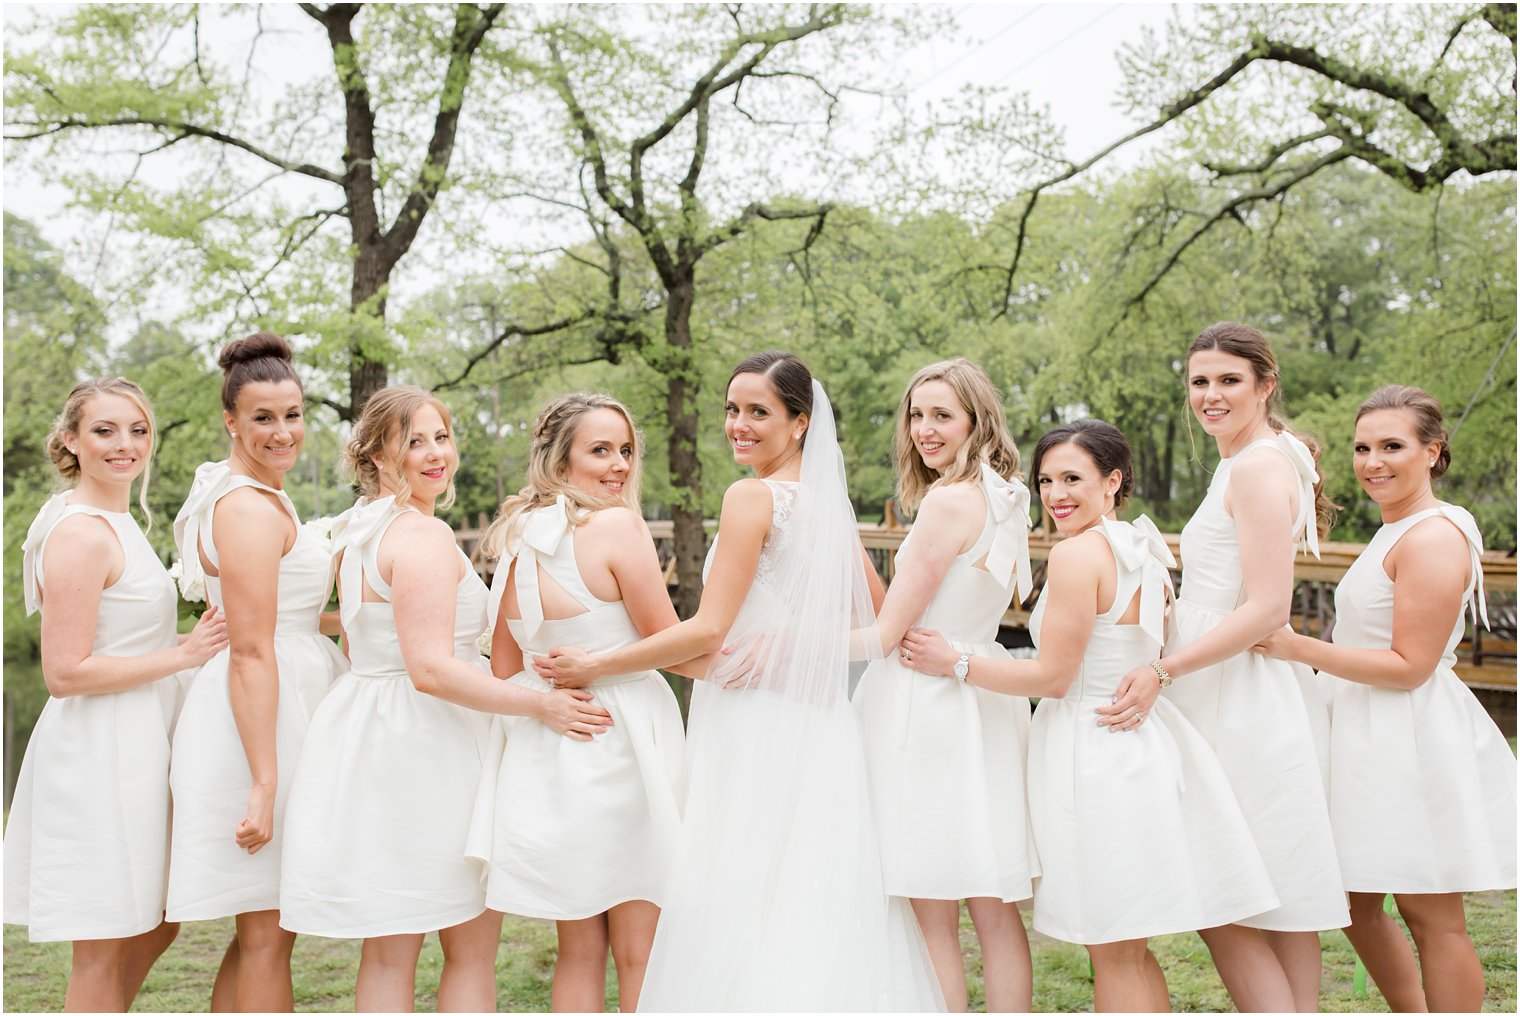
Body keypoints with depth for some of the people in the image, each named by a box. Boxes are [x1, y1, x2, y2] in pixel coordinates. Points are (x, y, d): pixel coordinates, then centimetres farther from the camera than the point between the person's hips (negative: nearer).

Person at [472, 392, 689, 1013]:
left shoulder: (514, 541, 6)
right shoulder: (617, 526, -14)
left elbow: (503, 672, 11)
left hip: (546, 750, 7)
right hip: (620, 742, -6)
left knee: (578, 952, 17)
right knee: (639, 955, 5)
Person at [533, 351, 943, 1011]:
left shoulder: (753, 496, -11)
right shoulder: (830, 499, 12)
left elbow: (707, 630, -16)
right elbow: (873, 619, 18)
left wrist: (594, 666, -10)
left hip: (752, 724, -8)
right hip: (820, 724, 8)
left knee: (739, 915, -2)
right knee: (823, 903, 13)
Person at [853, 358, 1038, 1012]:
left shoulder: (950, 499, -15)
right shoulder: (1006, 498, 11)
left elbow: (886, 634, -15)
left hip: (926, 706, -9)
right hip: (984, 707, 9)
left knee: (934, 919, 0)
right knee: (994, 912, 12)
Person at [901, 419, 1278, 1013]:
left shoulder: (1077, 553, -16)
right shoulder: (1145, 551, 11)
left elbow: (1052, 677, -15)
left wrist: (954, 664, -9)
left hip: (1095, 756, -9)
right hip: (1143, 742, 9)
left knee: (1113, 954, 1)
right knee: (1126, 950, 18)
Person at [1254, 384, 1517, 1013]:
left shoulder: (1433, 538, -16)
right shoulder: (1396, 532, 14)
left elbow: (1409, 666, -19)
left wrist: (1298, 648, -19)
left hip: (1414, 742, -10)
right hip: (1372, 740, 10)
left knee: (1431, 916, 2)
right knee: (1359, 907, 17)